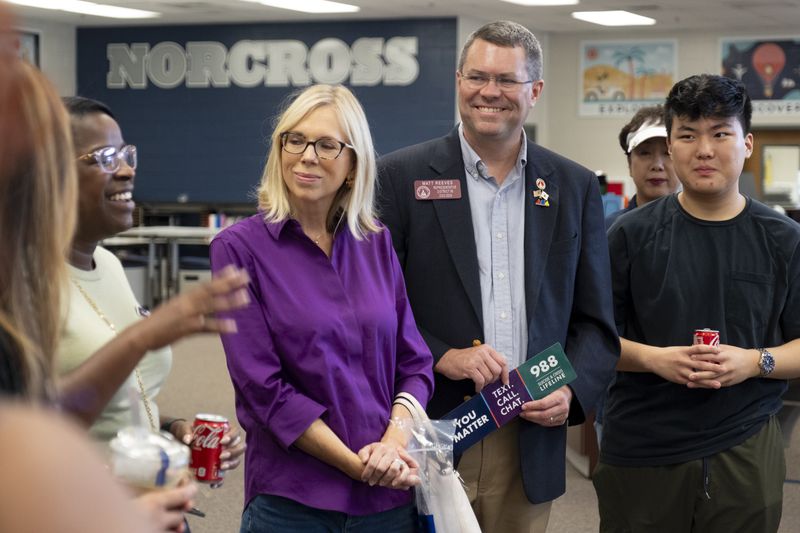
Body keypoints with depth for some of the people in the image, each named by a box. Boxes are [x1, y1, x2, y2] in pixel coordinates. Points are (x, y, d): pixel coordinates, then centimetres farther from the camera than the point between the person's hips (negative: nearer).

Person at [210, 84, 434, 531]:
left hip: (391, 495, 4)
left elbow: (414, 362, 6)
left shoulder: (377, 243, 5)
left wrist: (395, 442, -12)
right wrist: (357, 464, -16)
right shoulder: (240, 249, -6)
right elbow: (263, 387, -11)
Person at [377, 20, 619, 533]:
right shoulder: (400, 177, -1)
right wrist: (440, 357, -17)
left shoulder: (576, 187, 7)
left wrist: (573, 391, -8)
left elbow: (596, 322, 10)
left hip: (531, 440, 2)